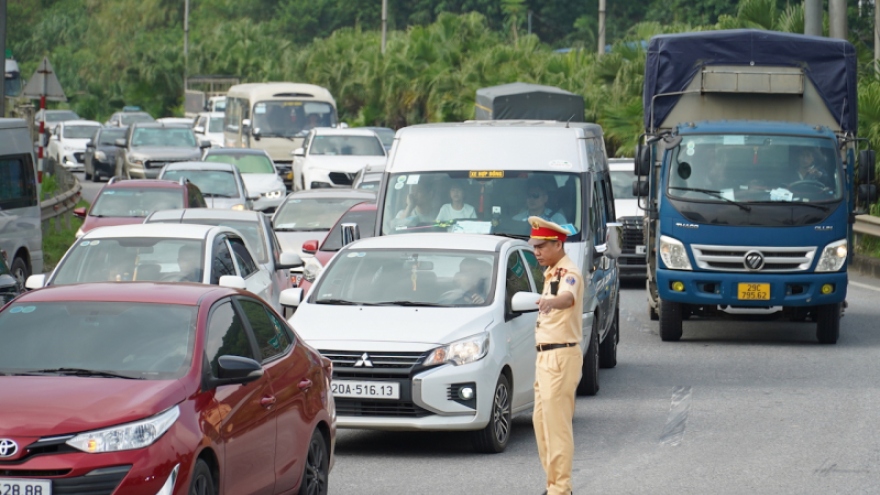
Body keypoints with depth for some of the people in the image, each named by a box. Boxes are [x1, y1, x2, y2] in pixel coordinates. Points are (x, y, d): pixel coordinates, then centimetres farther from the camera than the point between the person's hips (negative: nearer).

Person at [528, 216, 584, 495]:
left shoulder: (569, 273, -16)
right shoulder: (552, 273, 16)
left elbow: (568, 296, -39)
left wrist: (552, 302, -61)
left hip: (561, 357, -10)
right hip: (546, 356, 10)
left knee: (557, 423, -11)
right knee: (541, 420, 13)